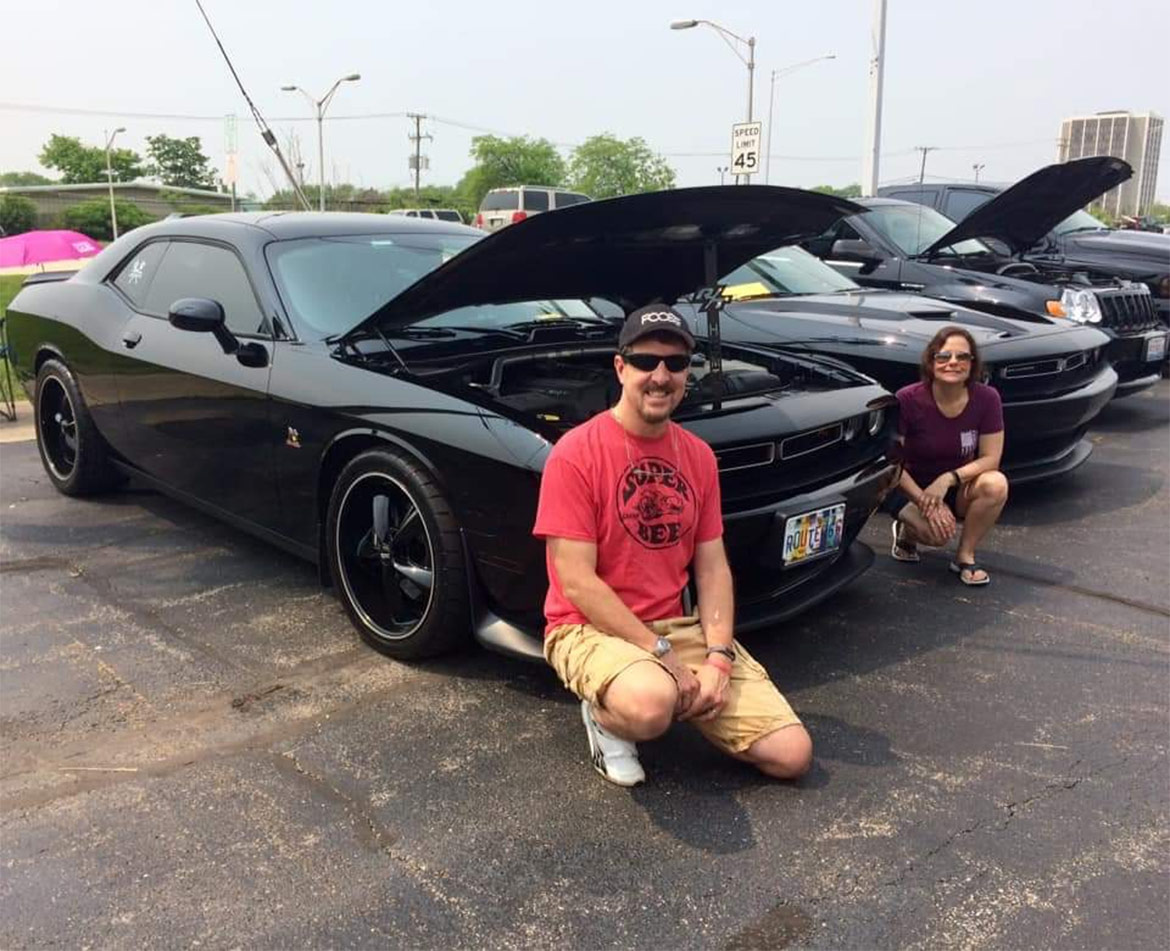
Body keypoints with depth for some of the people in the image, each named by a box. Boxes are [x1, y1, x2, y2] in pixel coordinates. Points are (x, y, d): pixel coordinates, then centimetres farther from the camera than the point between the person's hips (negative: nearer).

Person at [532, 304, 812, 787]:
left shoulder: (699, 456, 5)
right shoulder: (576, 453, -15)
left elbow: (712, 565, 6)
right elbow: (576, 582, -17)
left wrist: (719, 656, -9)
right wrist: (661, 655, -18)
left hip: (679, 626, 6)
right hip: (591, 628, -5)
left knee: (792, 755, -3)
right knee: (651, 705, -40)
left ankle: (671, 695, 16)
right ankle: (606, 714, -2)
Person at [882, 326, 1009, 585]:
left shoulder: (986, 399, -14)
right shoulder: (908, 400, -20)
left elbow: (990, 458, -12)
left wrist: (949, 479, -27)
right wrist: (924, 501, -25)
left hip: (958, 488, 3)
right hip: (910, 487, -3)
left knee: (995, 484, -29)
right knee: (938, 532, -32)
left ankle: (965, 555, -8)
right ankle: (907, 530, 6)